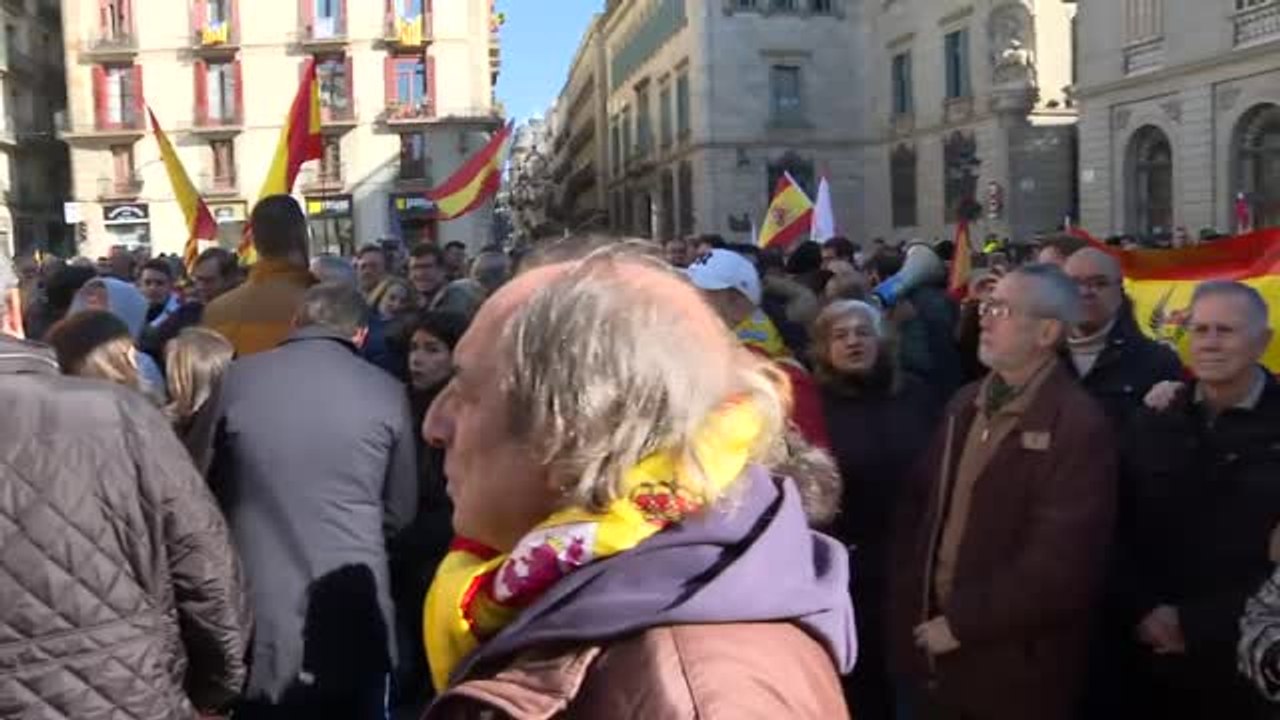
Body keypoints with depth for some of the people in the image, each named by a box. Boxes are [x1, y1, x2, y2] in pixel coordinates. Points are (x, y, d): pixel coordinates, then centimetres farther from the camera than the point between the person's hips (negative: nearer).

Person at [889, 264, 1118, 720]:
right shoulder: (965, 404, 7)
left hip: (1015, 670, -6)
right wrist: (910, 609, 0)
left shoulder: (1079, 425, -16)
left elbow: (1059, 562, -22)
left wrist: (963, 623, -16)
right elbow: (918, 504, 10)